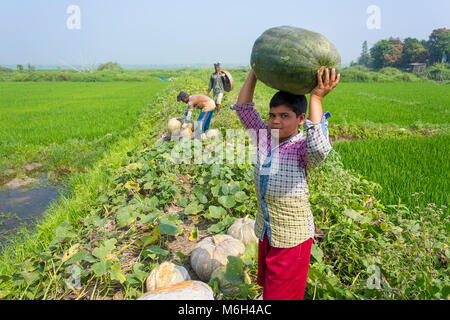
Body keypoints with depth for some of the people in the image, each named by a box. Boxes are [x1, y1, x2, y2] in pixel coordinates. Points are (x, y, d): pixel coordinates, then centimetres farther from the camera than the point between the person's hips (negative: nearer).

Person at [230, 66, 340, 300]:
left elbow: (319, 149, -44)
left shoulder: (301, 148, -20)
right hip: (266, 231, 6)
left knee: (282, 293, 13)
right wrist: (255, 71, -7)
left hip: (292, 236, -6)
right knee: (269, 286, 26)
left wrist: (316, 98, -39)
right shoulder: (265, 138, -3)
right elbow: (243, 107, -1)